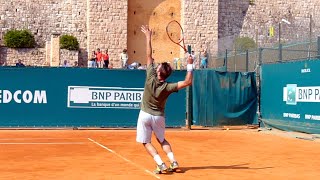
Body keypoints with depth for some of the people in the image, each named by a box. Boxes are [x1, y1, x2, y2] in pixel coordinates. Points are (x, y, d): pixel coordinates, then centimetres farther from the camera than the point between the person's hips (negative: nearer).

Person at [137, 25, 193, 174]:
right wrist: (190, 66, -18)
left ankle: (161, 165, -10)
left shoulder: (150, 78, -17)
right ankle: (173, 162, 5)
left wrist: (148, 37, -6)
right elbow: (188, 82, -20)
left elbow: (149, 56, -12)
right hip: (159, 116, 2)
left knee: (146, 142, 6)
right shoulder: (168, 87, -17)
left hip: (145, 115, -2)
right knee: (162, 140, 21)